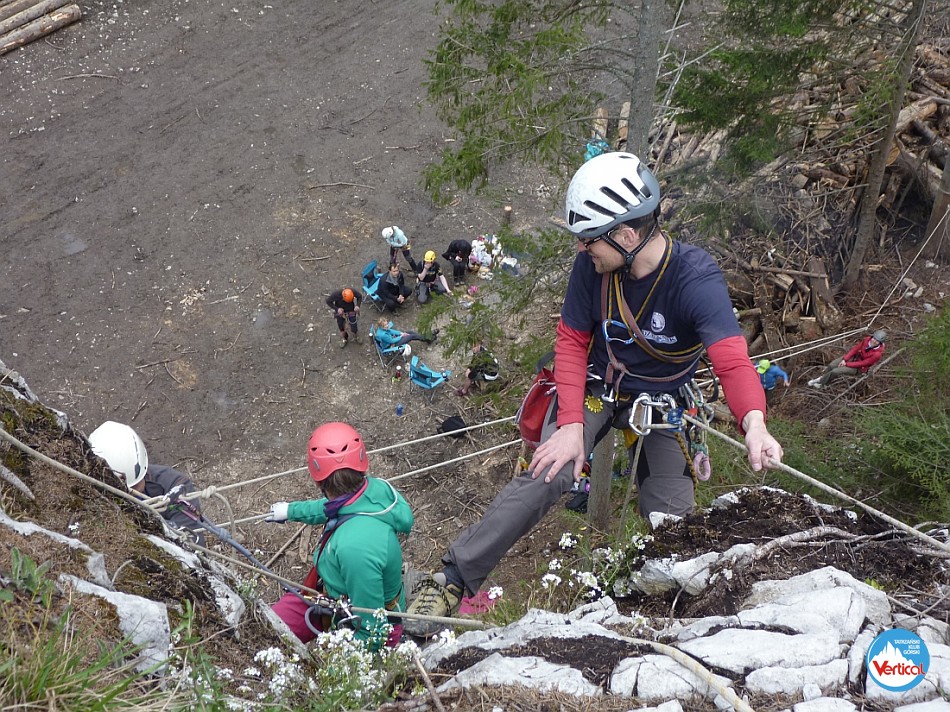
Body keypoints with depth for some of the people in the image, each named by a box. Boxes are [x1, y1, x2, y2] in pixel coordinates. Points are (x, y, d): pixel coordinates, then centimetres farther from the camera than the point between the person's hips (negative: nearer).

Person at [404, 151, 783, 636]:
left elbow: (732, 360, -39)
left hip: (661, 401, 0)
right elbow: (571, 341, -9)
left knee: (672, 522, -6)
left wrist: (754, 424, -59)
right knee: (546, 478, -21)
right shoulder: (593, 265, -19)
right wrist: (571, 423, -20)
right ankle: (451, 581, -14)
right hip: (595, 386, 0)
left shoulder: (696, 277, -29)